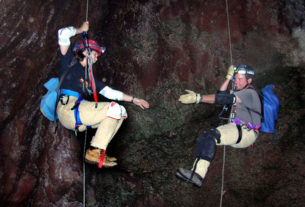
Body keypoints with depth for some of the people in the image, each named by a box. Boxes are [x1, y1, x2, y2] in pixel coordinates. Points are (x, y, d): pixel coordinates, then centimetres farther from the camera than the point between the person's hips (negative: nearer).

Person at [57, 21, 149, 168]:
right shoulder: (70, 61, 13)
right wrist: (81, 30, 21)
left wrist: (134, 100, 25)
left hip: (80, 120, 8)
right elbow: (63, 33, 3)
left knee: (121, 112, 1)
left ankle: (97, 151, -8)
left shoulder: (89, 76, 30)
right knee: (114, 109, -18)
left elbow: (109, 92, 29)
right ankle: (94, 152, -21)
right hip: (69, 108, -8)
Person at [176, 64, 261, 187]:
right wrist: (228, 77, 20)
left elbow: (224, 99, -23)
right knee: (204, 137, -11)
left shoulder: (249, 93, -10)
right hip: (235, 129, 9)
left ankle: (198, 174, -40)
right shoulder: (242, 92, 23)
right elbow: (221, 94, 27)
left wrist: (198, 98, -31)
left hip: (246, 133, -9)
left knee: (211, 135, -31)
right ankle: (196, 174, -20)